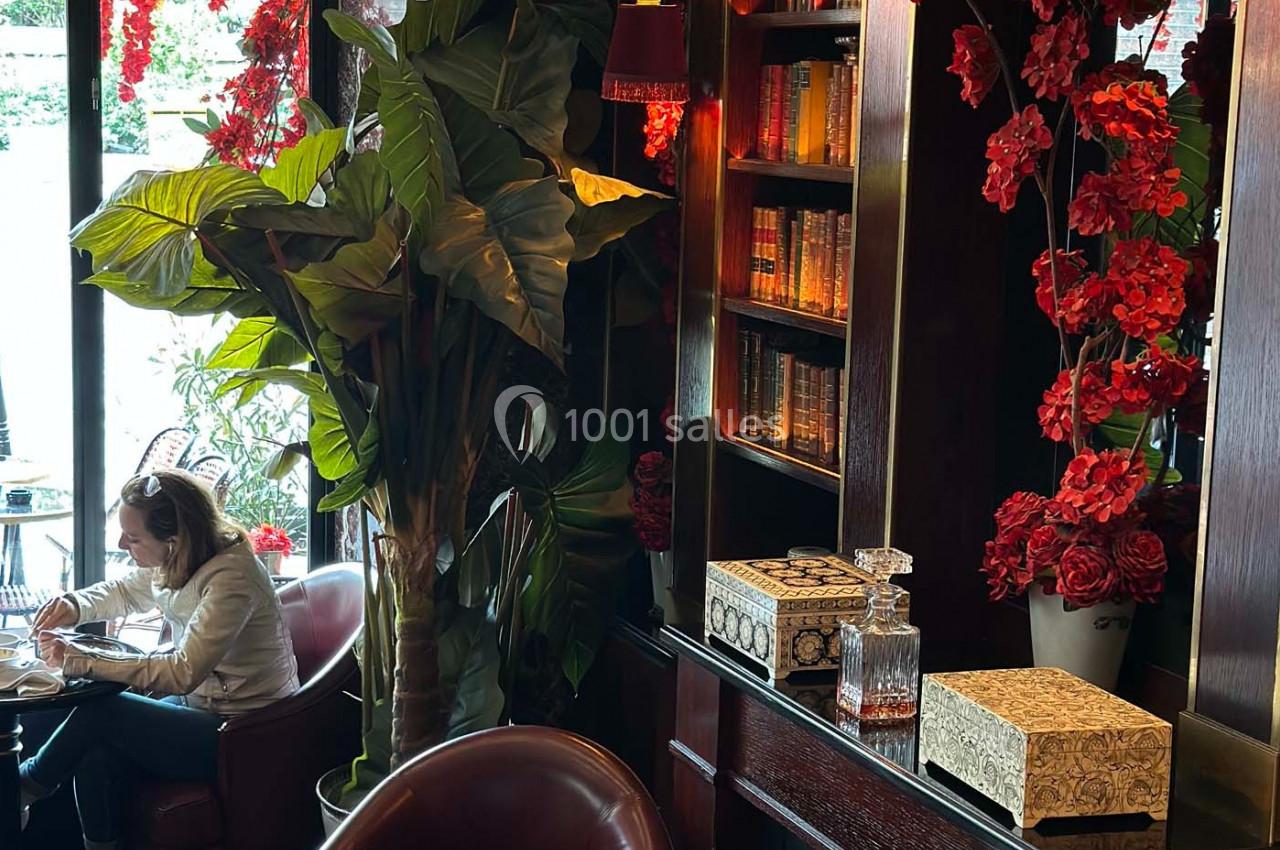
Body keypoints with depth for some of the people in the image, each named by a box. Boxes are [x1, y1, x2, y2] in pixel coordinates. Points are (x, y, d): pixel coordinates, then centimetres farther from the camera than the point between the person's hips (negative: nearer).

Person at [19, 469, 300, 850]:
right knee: (97, 756, -18)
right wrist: (75, 606, -2)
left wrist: (81, 660, -30)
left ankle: (27, 786, 10)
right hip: (200, 702, 8)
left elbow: (183, 672, -31)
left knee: (101, 712, -16)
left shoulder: (231, 576, -26)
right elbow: (124, 591, 20)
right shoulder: (175, 562, 0)